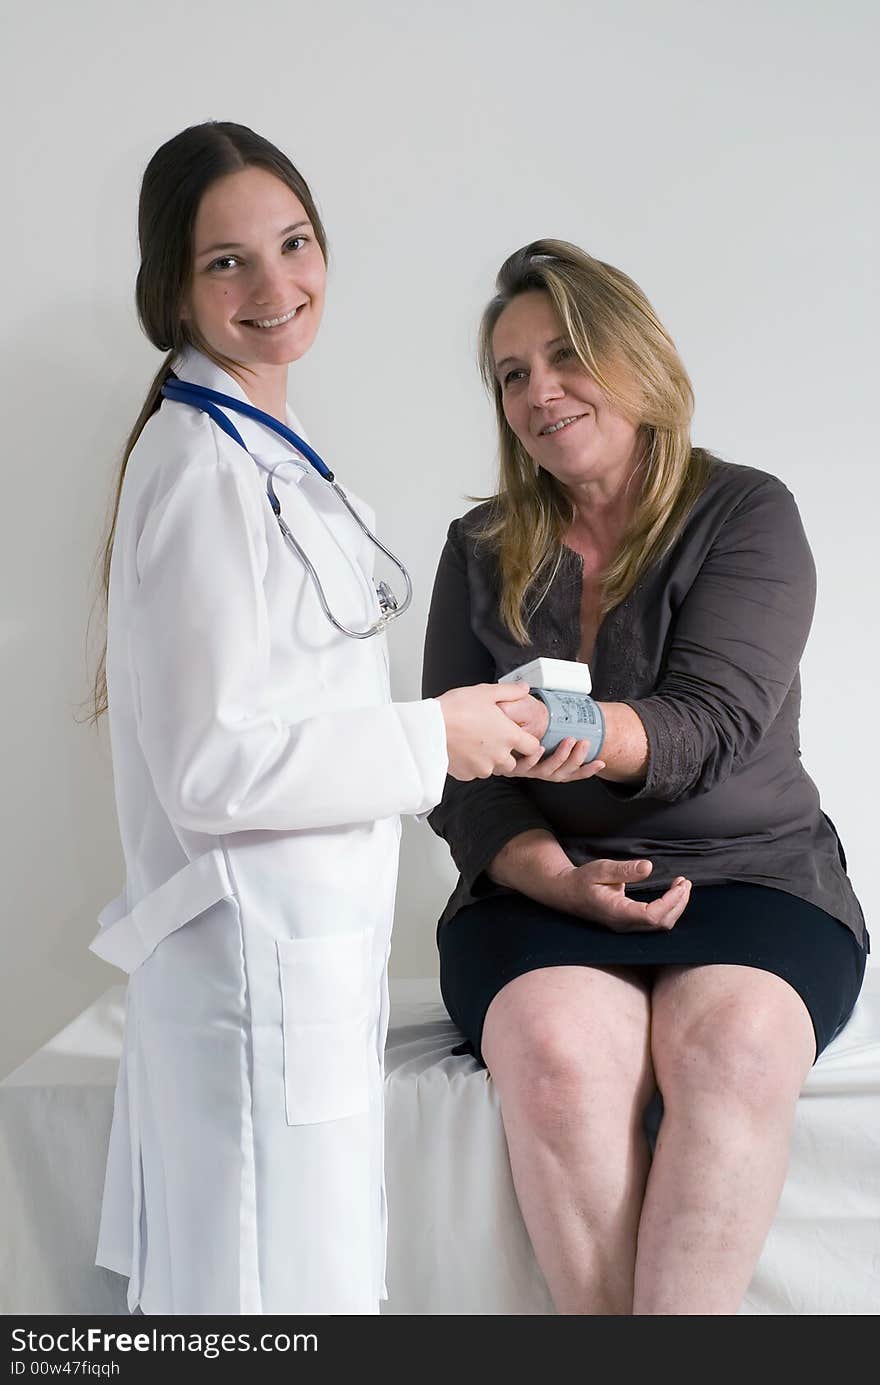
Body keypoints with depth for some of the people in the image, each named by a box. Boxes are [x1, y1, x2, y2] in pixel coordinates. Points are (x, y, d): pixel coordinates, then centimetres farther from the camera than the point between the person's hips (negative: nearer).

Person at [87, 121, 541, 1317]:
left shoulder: (262, 452, 15)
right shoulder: (201, 465, -16)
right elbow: (209, 766, -21)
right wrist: (431, 740, -13)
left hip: (309, 945, 10)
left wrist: (470, 716, 15)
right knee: (292, 1289, -1)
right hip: (254, 957, -10)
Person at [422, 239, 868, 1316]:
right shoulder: (481, 551, 11)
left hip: (751, 875, -1)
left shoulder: (745, 515, 2)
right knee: (557, 1052, -32)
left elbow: (709, 724, -13)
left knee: (730, 1046, -34)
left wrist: (573, 732, -35)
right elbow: (456, 774, 6)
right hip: (543, 887, 2)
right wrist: (553, 874, -13)